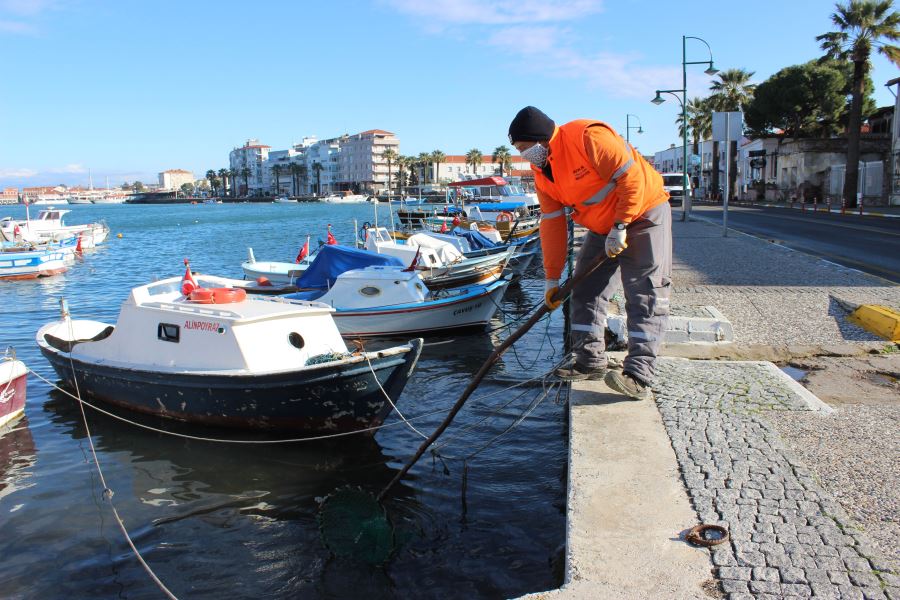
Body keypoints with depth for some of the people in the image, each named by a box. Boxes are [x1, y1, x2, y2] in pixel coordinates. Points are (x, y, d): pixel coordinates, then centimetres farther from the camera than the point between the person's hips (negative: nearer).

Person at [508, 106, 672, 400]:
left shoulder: (588, 136, -24)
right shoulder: (542, 171, 0)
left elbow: (632, 178, -26)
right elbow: (552, 224, 1)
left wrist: (620, 227, -24)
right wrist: (552, 278, 0)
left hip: (642, 214, -8)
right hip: (602, 226, 8)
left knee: (645, 296, -11)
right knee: (586, 292, 5)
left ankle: (638, 377, -15)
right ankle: (591, 362, 13)